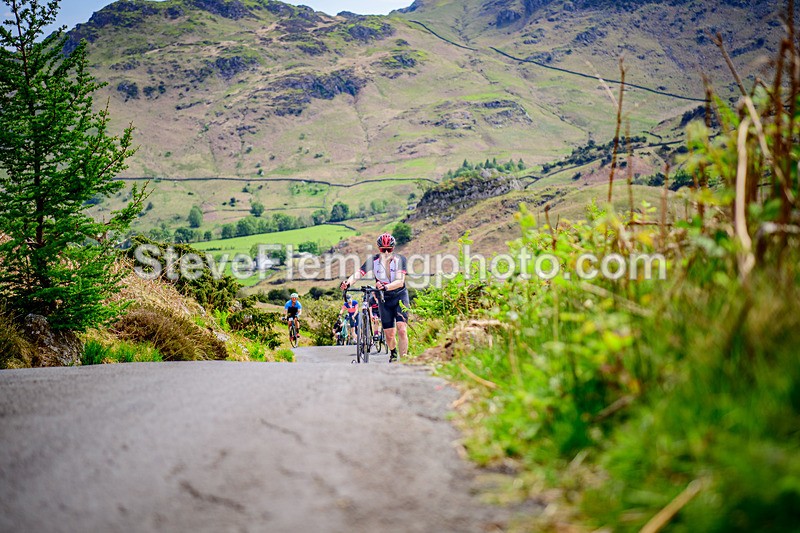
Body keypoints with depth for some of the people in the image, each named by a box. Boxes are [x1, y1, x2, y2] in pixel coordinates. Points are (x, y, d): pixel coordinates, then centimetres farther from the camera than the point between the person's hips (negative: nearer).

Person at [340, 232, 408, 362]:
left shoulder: (400, 259, -15)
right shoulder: (374, 260, -10)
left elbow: (400, 282, -26)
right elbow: (359, 273, -21)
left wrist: (385, 287, -45)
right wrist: (347, 283, -42)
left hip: (400, 297, -2)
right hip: (384, 299, 2)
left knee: (401, 330, -19)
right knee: (389, 334, 3)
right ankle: (393, 353, 35)